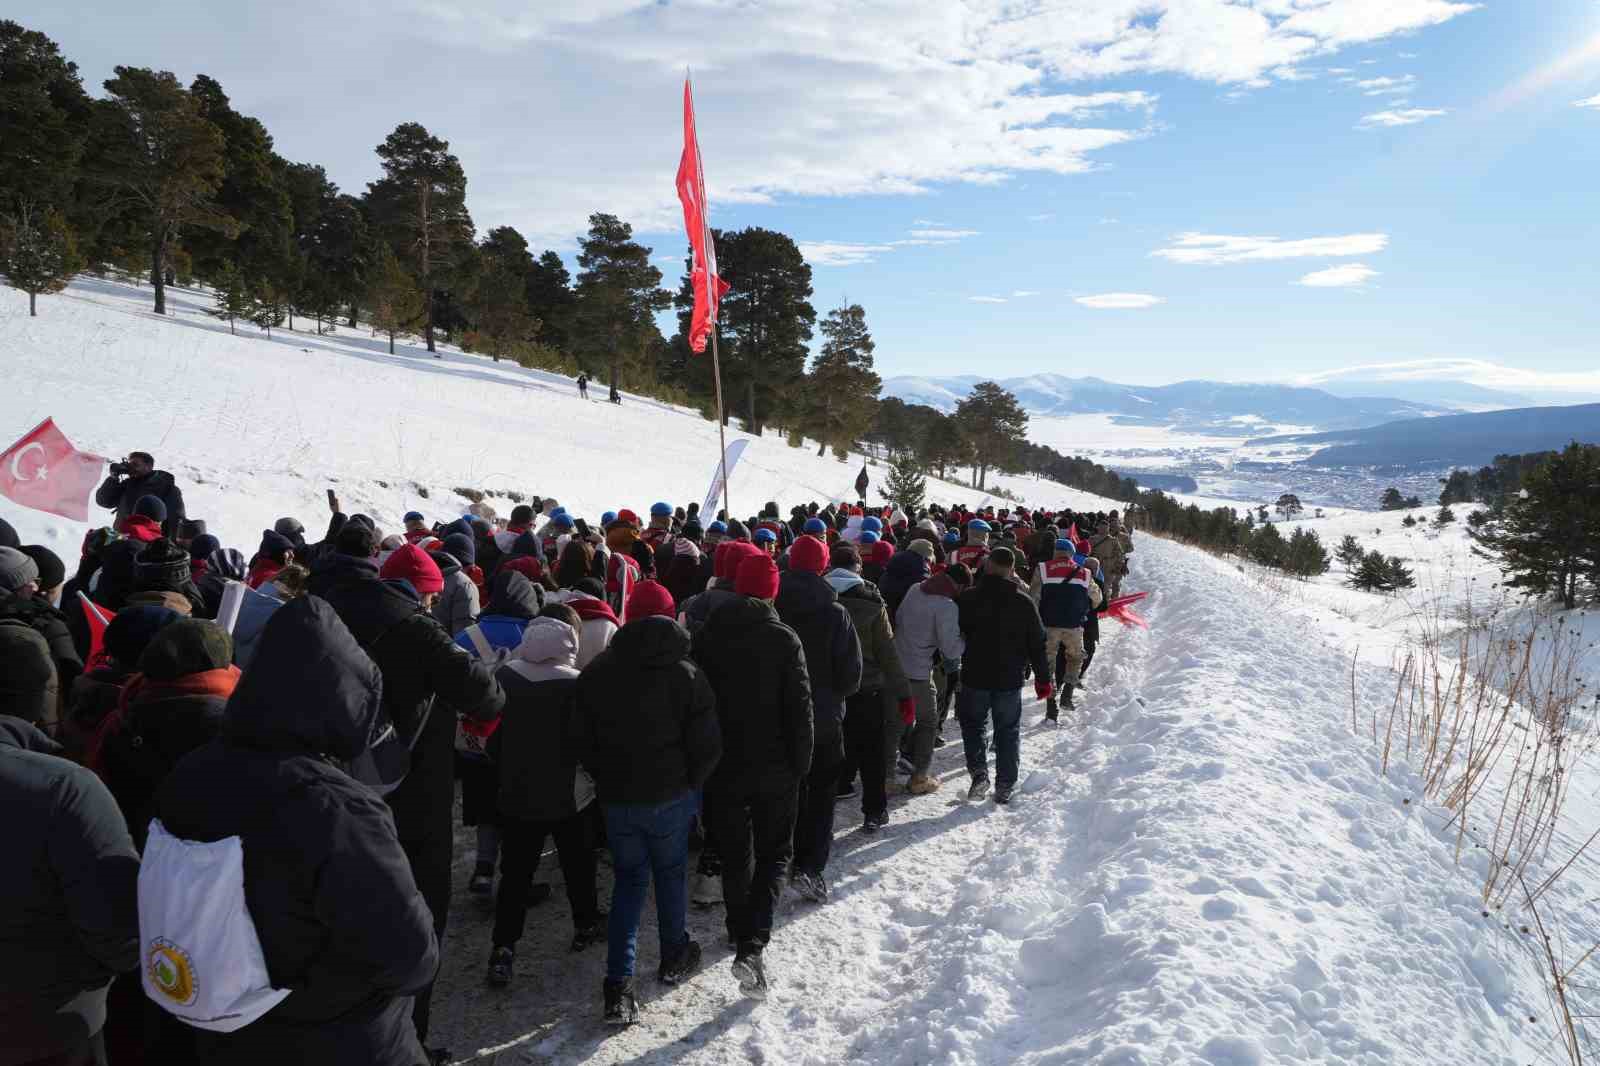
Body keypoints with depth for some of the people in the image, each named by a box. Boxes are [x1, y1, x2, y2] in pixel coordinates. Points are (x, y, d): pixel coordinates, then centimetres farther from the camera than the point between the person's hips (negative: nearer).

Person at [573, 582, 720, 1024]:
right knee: (671, 871, 18)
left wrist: (607, 779, 12)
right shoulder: (685, 673, -12)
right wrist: (690, 783, 5)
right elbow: (706, 744, -11)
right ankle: (674, 957, 35)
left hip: (616, 796, 2)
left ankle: (618, 986, 4)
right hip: (671, 795, -2)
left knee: (628, 878, 13)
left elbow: (582, 740, 1)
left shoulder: (596, 672, -3)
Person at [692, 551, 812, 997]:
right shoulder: (784, 639, -12)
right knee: (773, 854, 8)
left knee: (734, 854, 18)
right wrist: (800, 764, 1)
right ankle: (752, 946, -8)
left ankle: (741, 934, 33)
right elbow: (800, 709, -11)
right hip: (775, 769, -2)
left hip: (723, 766, 3)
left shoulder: (706, 637, -3)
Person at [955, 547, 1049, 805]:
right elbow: (1037, 644, 2)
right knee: (1008, 731, 12)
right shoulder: (1024, 603, -4)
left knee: (974, 724, 17)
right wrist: (1043, 678, 10)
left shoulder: (969, 598, -8)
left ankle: (979, 772, 0)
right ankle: (1005, 786, 14)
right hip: (1010, 680, 1)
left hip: (975, 677, -1)